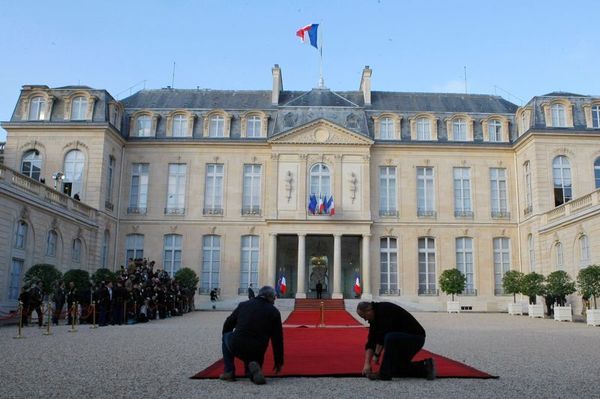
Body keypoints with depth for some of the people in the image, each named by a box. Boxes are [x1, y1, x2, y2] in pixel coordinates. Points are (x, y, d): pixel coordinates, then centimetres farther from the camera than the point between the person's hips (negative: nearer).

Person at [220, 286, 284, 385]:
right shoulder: (274, 311, 8)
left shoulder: (243, 305, 12)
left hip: (236, 347, 0)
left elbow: (227, 326, 19)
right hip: (257, 352, 0)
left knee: (226, 336, 33)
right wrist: (279, 362, 17)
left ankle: (229, 372, 21)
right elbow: (277, 339, 8)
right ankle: (253, 368, -7)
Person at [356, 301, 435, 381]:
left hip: (416, 336, -10)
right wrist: (367, 363, -2)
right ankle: (425, 367, 14)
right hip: (405, 339, 10)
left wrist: (376, 354, -14)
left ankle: (384, 374, -21)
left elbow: (382, 336, -25)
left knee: (389, 338, -33)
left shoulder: (384, 309, -22)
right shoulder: (374, 319, 6)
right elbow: (371, 342, 4)